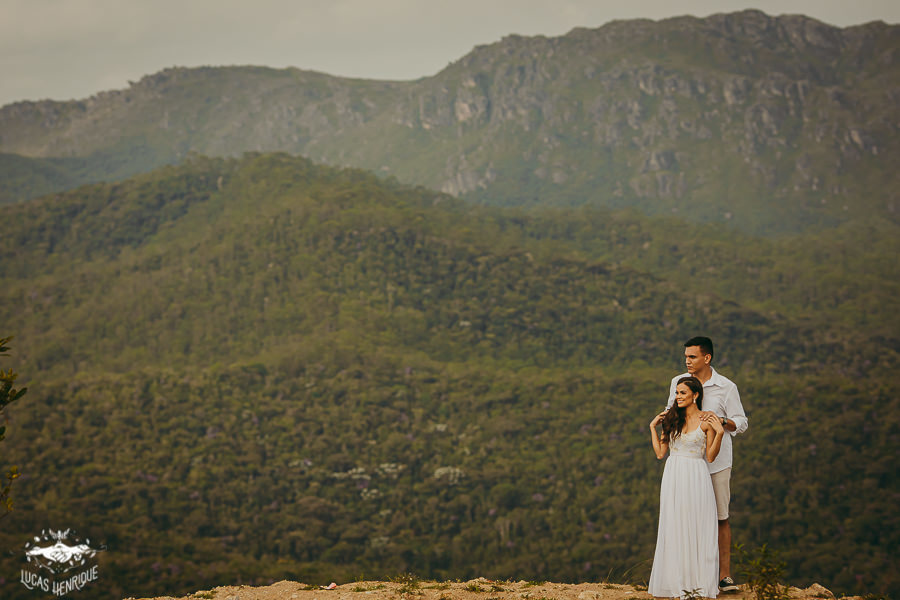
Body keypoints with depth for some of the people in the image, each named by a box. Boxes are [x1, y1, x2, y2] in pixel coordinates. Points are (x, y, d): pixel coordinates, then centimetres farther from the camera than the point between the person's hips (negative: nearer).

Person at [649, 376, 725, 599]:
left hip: (696, 478, -3)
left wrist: (720, 432, -14)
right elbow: (660, 453, 8)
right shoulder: (671, 418, 7)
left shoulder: (706, 421, -3)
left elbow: (710, 456, -4)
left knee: (698, 528, -1)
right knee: (674, 528, 3)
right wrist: (653, 427, 7)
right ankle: (677, 581, 9)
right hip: (673, 477, 3)